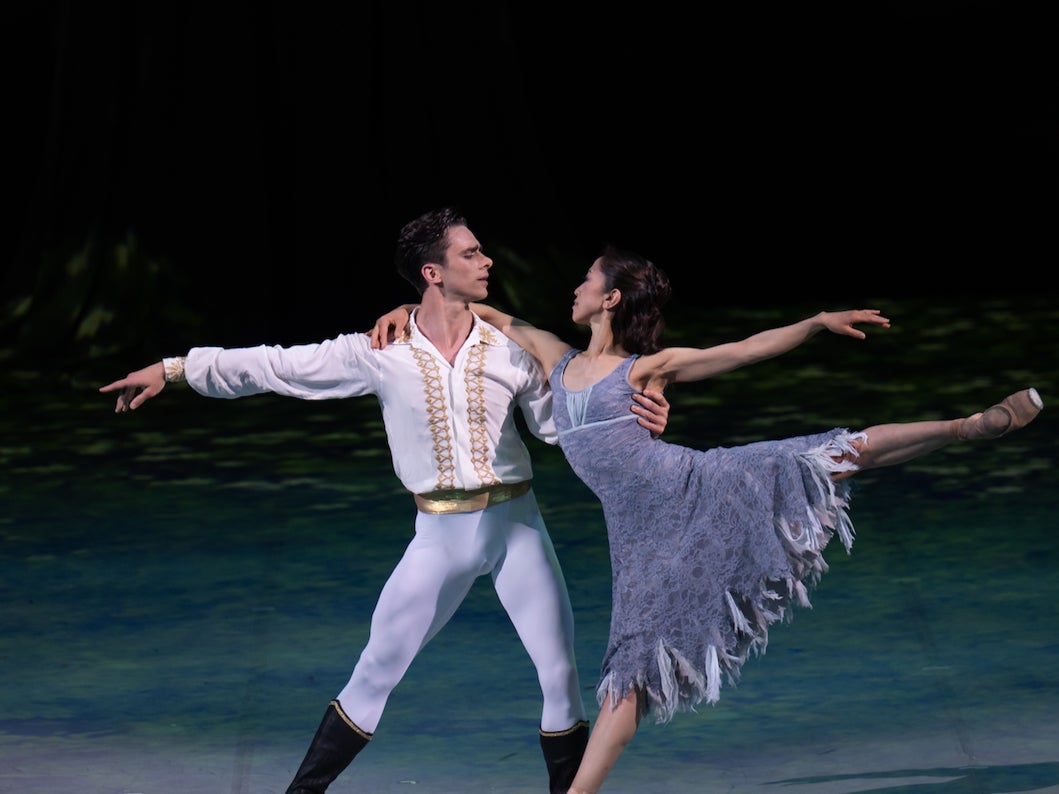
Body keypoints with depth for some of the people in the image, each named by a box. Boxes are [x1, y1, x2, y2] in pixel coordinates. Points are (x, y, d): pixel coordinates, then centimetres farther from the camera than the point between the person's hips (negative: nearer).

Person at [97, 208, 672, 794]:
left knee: (560, 675, 0)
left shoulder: (509, 349, -3)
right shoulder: (380, 354, -7)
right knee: (374, 675, 2)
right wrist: (172, 369, -4)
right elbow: (274, 366, -3)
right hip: (440, 536, -1)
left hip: (515, 526, 1)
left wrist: (634, 420, -17)